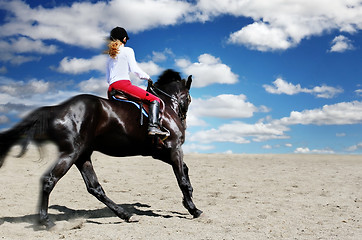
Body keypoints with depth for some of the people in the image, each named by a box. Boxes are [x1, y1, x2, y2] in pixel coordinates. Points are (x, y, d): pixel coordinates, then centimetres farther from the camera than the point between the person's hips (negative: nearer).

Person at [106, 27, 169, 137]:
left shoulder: (110, 56, 23)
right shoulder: (127, 50, 3)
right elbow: (134, 69, -7)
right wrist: (147, 77, 7)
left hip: (111, 88, 8)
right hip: (123, 84, -8)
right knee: (154, 100, -9)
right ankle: (153, 126, -29)